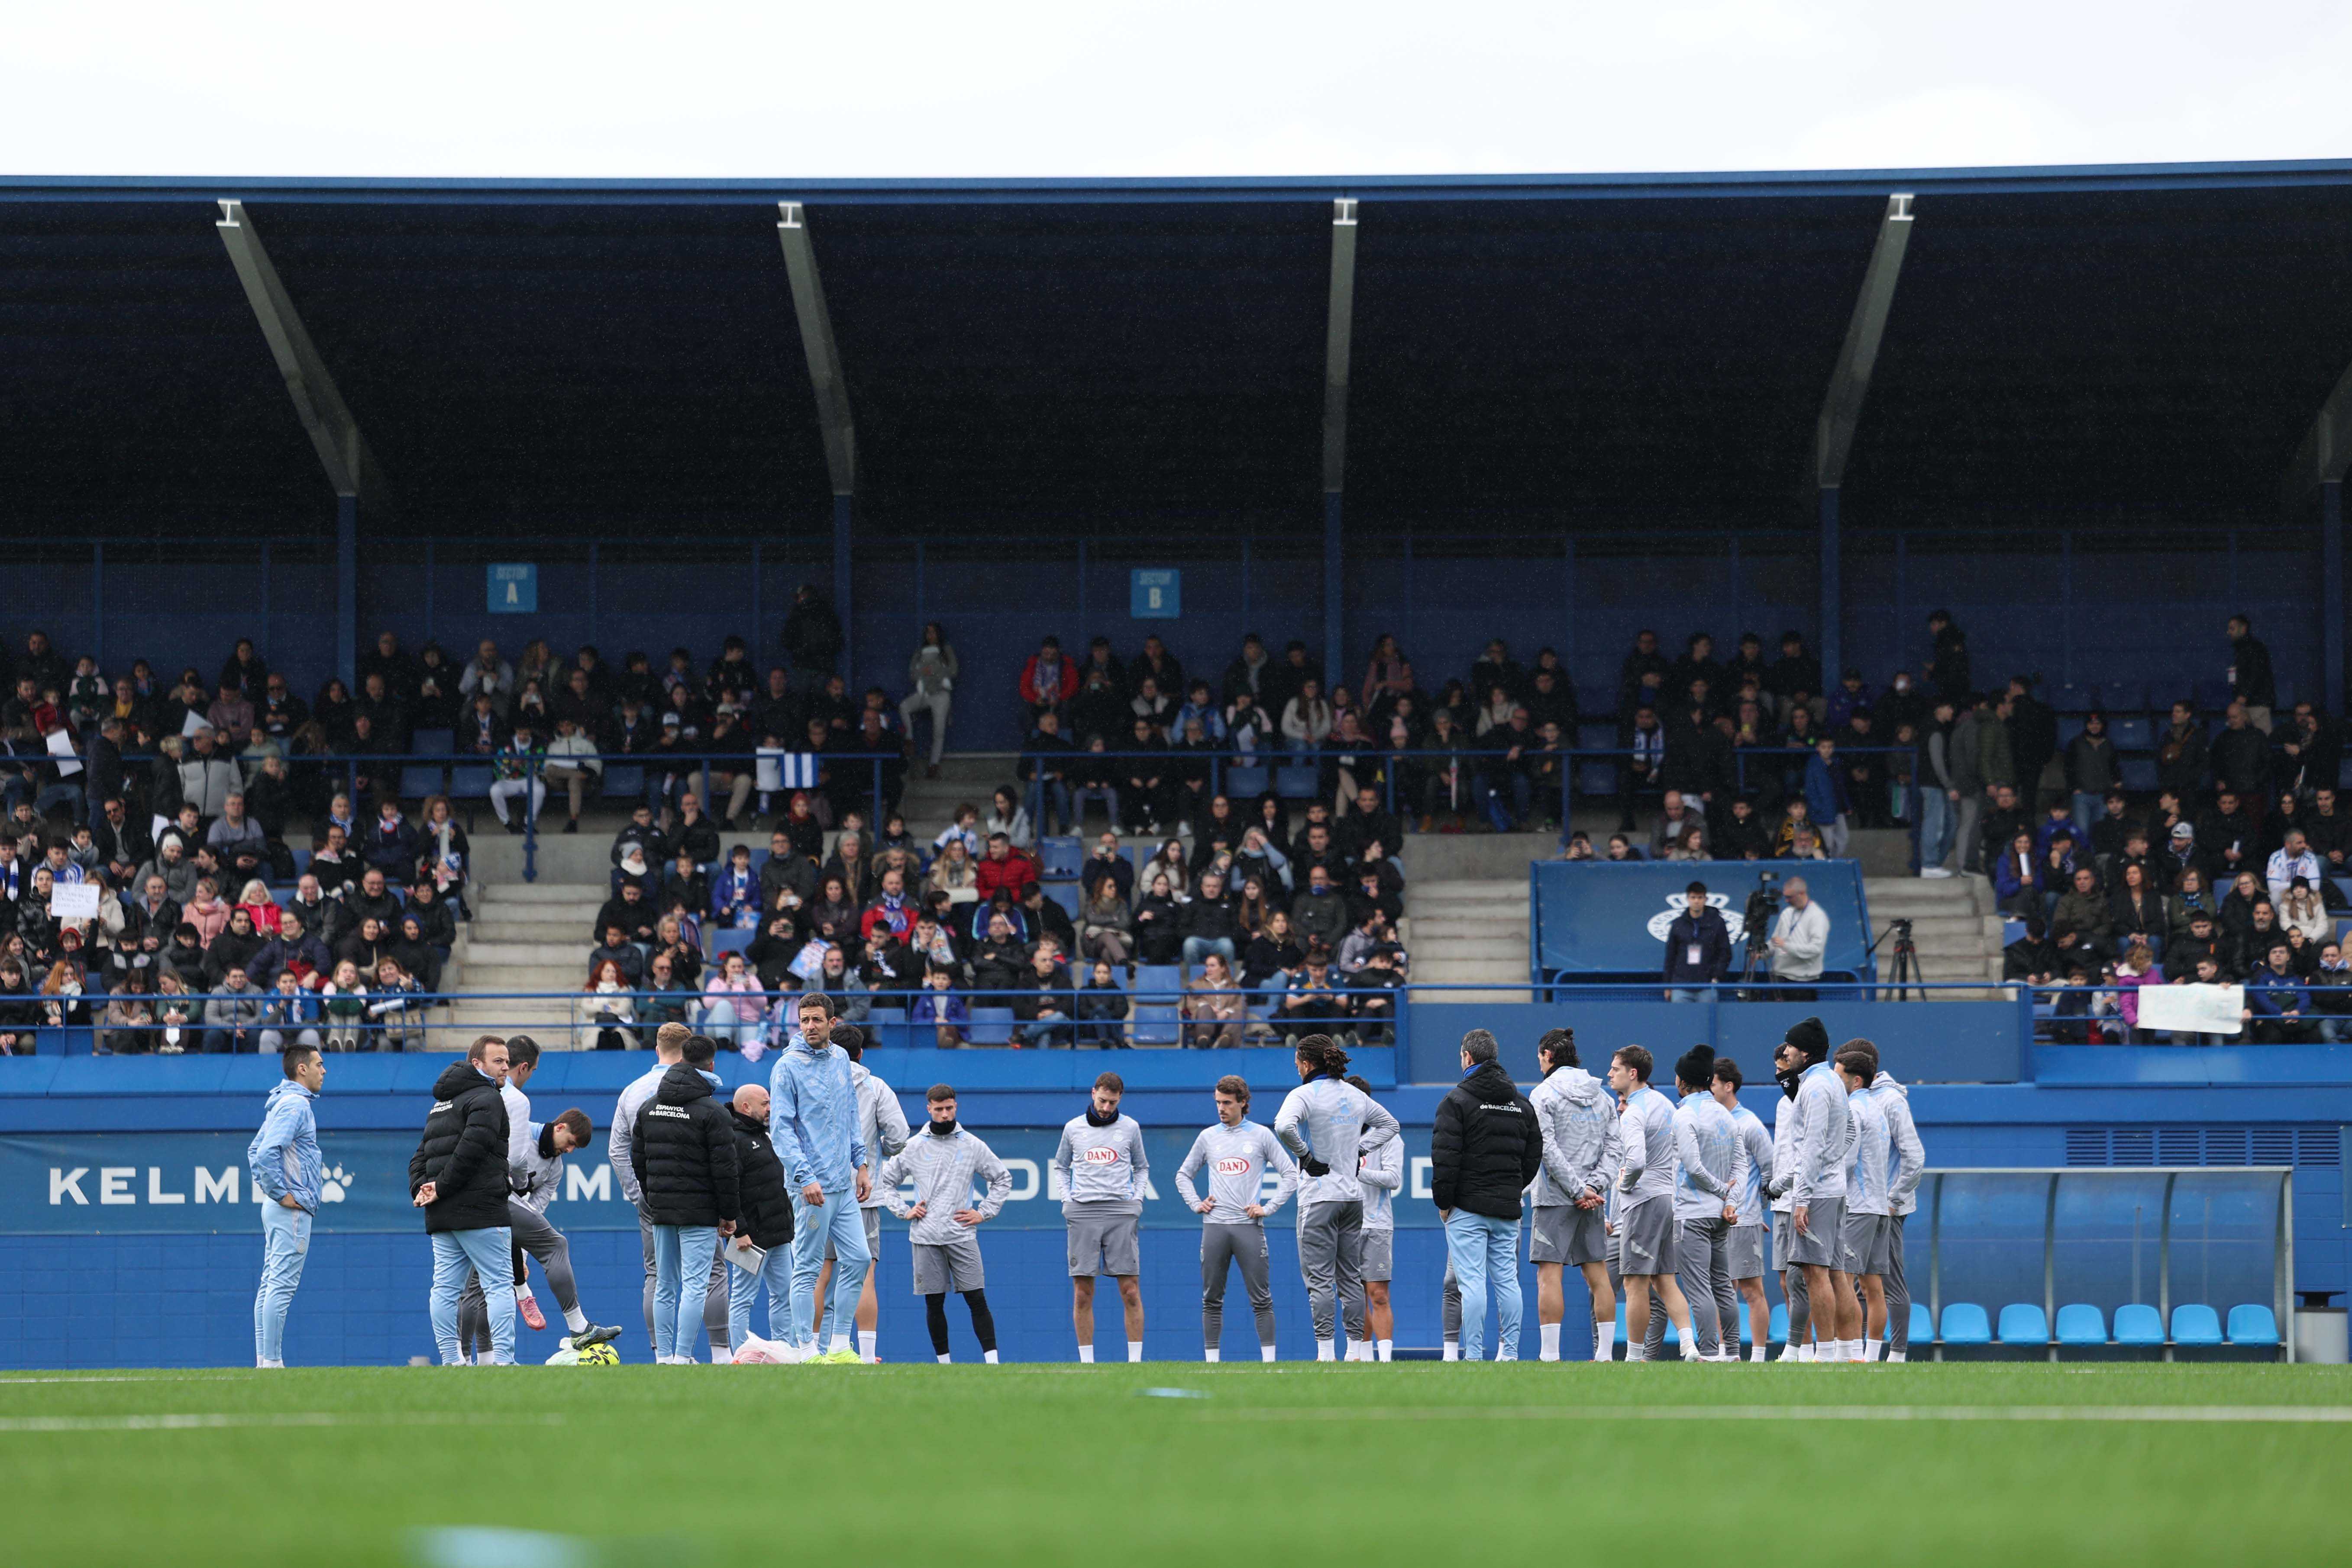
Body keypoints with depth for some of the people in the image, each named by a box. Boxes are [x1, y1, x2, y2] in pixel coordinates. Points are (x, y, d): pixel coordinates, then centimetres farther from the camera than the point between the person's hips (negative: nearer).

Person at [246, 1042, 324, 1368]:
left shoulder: (282, 1103, 17)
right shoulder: (296, 1105, -14)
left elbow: (255, 1151, 24)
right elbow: (265, 1152, -25)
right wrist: (281, 1193, -18)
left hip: (277, 1209, 10)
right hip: (292, 1210, -10)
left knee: (271, 1285, 9)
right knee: (281, 1287, -10)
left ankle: (264, 1361, 11)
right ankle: (272, 1362, -12)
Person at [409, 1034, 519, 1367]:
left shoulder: (441, 1104, 23)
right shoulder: (487, 1099, -6)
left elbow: (420, 1155, 20)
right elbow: (470, 1149, -18)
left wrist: (420, 1189, 4)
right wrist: (441, 1189, -13)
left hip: (441, 1215, 8)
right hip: (481, 1212, -8)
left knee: (445, 1287, 6)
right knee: (500, 1284, -6)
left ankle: (450, 1359, 4)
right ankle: (502, 1359, -12)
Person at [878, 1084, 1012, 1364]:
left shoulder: (973, 1145, 8)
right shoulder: (912, 1147, 8)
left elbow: (1003, 1179, 17)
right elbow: (885, 1181, 18)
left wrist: (984, 1213, 7)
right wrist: (904, 1211, 6)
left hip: (962, 1236, -1)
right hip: (925, 1237, 1)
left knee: (977, 1300, -8)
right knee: (934, 1303, 2)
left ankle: (992, 1360, -11)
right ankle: (943, 1362, 10)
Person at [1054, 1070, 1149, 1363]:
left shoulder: (1130, 1127, 9)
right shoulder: (1073, 1128, 10)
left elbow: (1142, 1168, 20)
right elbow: (1061, 1166, 22)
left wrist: (1137, 1199, 6)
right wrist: (1067, 1200, 8)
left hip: (1121, 1211, -1)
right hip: (1082, 1213, 1)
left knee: (1131, 1292, -6)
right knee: (1082, 1295, -2)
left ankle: (1135, 1361, -2)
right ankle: (1086, 1361, 3)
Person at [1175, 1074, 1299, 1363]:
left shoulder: (1261, 1136, 5)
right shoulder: (1208, 1137, 12)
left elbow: (1290, 1174, 6)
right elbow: (1183, 1175, 23)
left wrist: (1269, 1208, -2)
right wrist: (1196, 1204, 8)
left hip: (1249, 1226, -3)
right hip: (1214, 1227, 3)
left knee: (1261, 1299, -4)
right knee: (1212, 1300, 3)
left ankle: (1269, 1360, -3)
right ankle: (1211, 1361, 7)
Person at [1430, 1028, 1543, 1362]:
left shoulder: (1457, 1100, -7)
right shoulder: (1522, 1103, 13)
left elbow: (1445, 1158, -12)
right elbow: (1534, 1156, 15)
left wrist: (1443, 1202, -4)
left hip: (1468, 1208, -6)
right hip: (1508, 1209, 6)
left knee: (1472, 1282, -7)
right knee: (1507, 1281, 8)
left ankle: (1473, 1356, -11)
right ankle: (1509, 1352, 6)